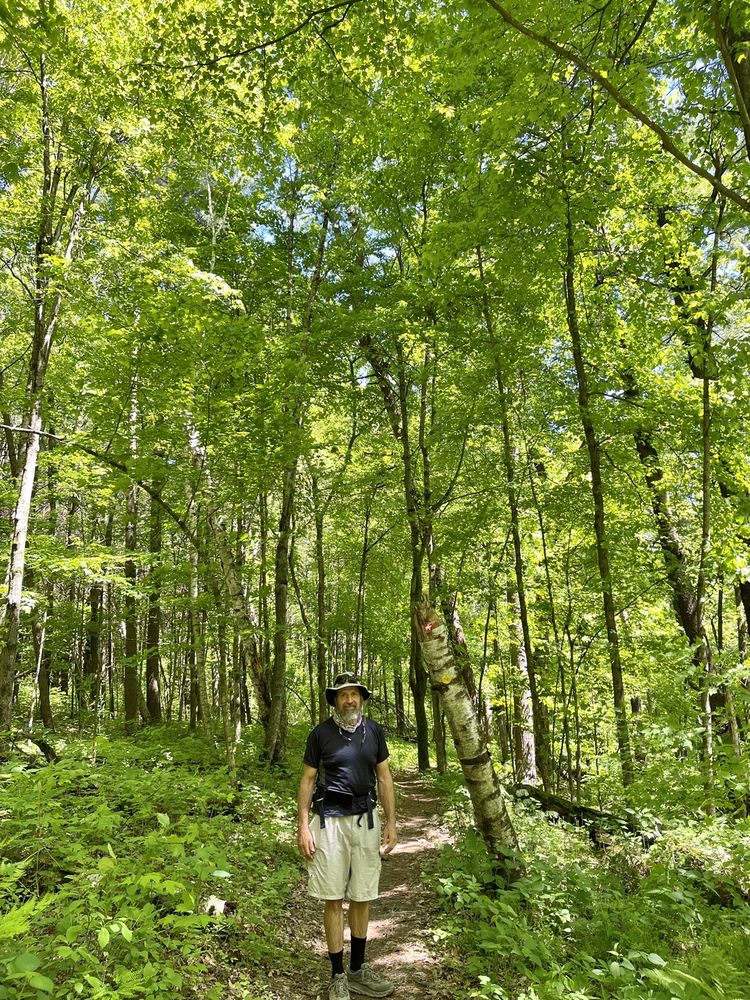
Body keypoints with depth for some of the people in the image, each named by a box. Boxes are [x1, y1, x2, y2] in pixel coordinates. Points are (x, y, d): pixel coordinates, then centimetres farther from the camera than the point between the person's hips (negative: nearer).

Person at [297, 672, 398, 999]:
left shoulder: (374, 731, 2)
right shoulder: (321, 733, -4)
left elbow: (384, 777, 7)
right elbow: (307, 780, 0)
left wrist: (391, 822, 2)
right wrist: (302, 826, -6)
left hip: (365, 819, 3)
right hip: (330, 820, -2)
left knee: (362, 896, 11)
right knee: (333, 898, 3)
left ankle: (358, 970, 28)